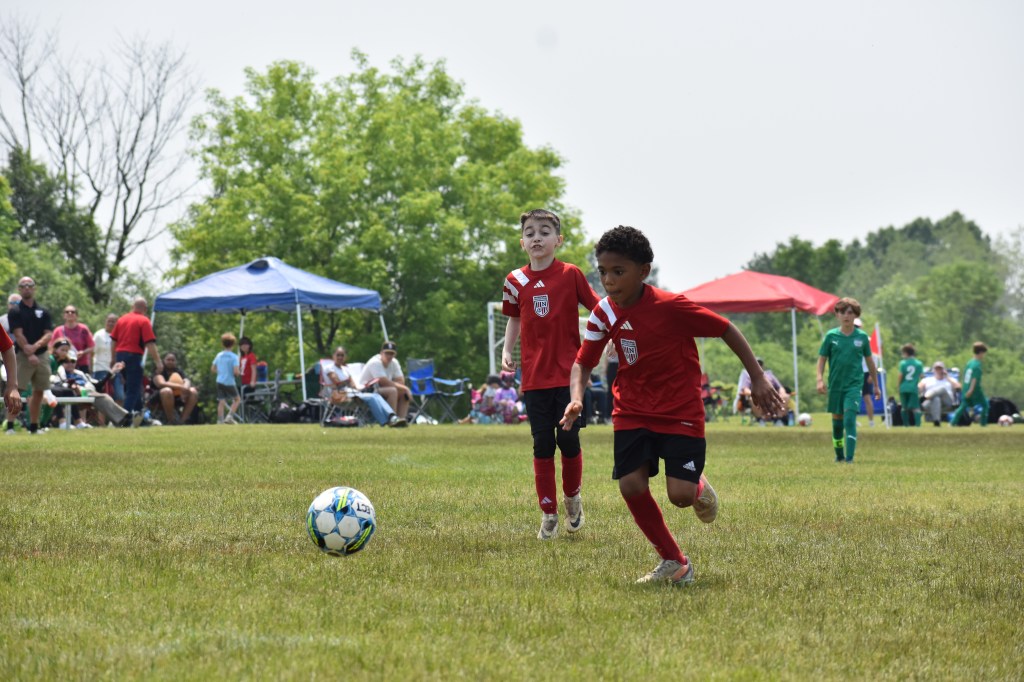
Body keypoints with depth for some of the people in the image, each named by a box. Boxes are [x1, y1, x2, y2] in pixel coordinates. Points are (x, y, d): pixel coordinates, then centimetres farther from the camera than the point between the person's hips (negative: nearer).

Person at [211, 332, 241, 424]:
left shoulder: (219, 355, 4)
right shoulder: (234, 357, -11)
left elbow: (212, 369, 8)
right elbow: (235, 371, -19)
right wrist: (237, 375, 3)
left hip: (220, 381, 4)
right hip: (229, 382, -4)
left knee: (221, 402, 6)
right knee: (237, 399, 14)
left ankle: (220, 421, 1)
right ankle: (230, 417, 1)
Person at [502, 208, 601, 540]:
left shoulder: (570, 274, -4)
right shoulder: (515, 281, 4)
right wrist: (507, 351, 3)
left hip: (569, 373, -2)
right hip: (535, 375, 2)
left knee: (569, 440, -3)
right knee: (542, 444, 2)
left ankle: (573, 497, 24)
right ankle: (548, 513, 11)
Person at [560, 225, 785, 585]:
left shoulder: (672, 307, -20)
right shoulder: (604, 314, -6)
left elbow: (726, 330, -11)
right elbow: (583, 362, 2)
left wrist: (758, 379, -8)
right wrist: (576, 398, -20)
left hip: (681, 411, -4)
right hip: (633, 411, 4)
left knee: (680, 494, -14)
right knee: (631, 485, -13)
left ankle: (699, 488, 27)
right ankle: (674, 562, 6)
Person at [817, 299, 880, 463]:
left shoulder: (861, 337, 1)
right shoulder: (831, 336, 0)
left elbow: (869, 361, 10)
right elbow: (822, 358, 3)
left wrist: (875, 385, 15)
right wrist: (820, 379, -11)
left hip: (854, 384, -2)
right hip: (835, 385, 2)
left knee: (850, 419, -15)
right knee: (837, 420, 11)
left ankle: (850, 458, -19)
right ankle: (839, 455, 28)